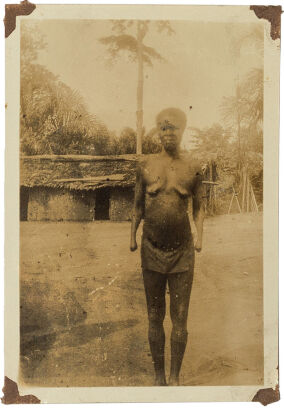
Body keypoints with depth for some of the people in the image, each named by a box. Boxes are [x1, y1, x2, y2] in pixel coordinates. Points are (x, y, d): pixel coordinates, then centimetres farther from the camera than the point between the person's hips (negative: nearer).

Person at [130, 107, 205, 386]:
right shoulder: (145, 166, 4)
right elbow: (137, 205, 11)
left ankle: (175, 378, 18)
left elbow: (198, 207, 10)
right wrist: (132, 236, 5)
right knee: (154, 317, 9)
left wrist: (199, 237, -3)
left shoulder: (192, 168, 2)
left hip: (182, 251, -1)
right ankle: (159, 376, 23)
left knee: (179, 319, 3)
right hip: (151, 250, 1)